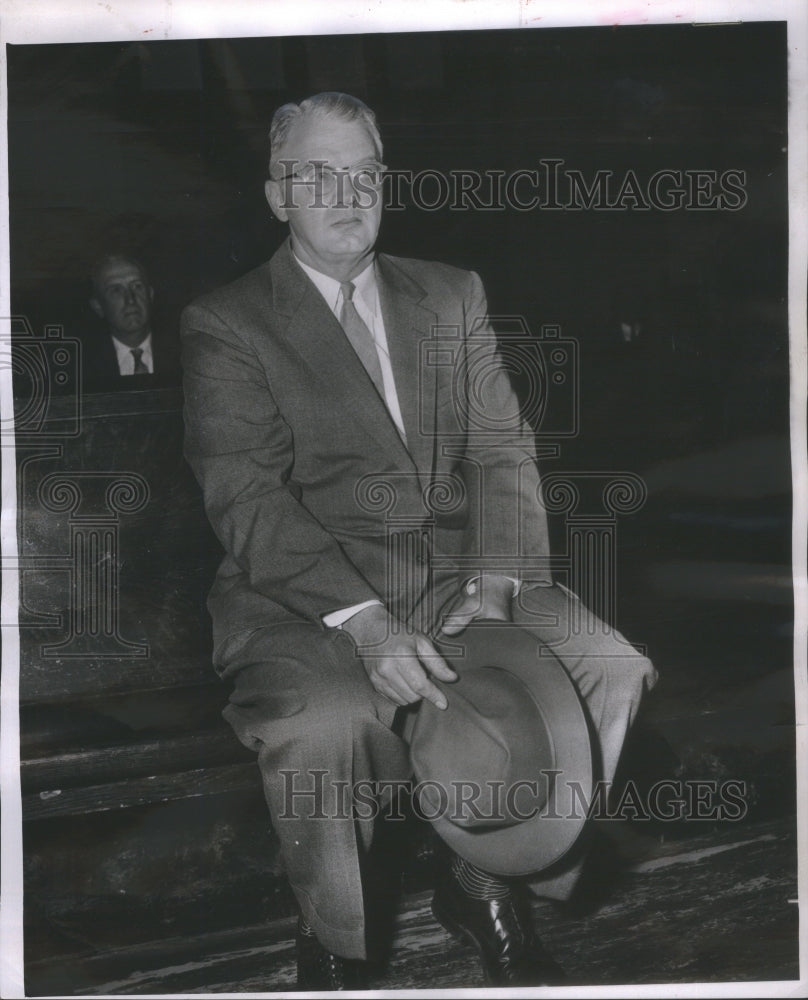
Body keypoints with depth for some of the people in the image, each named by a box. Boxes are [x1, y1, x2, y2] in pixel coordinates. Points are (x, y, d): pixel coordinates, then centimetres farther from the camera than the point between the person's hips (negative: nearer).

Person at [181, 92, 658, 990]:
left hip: (461, 579, 5)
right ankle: (333, 943, -3)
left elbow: (502, 453, 8)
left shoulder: (453, 298, 16)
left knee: (610, 669, -16)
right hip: (309, 598, -4)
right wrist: (364, 622, -25)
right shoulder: (225, 325, 1)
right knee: (321, 722, -34)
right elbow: (248, 500, -11)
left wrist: (490, 590, -11)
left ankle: (491, 884, 5)